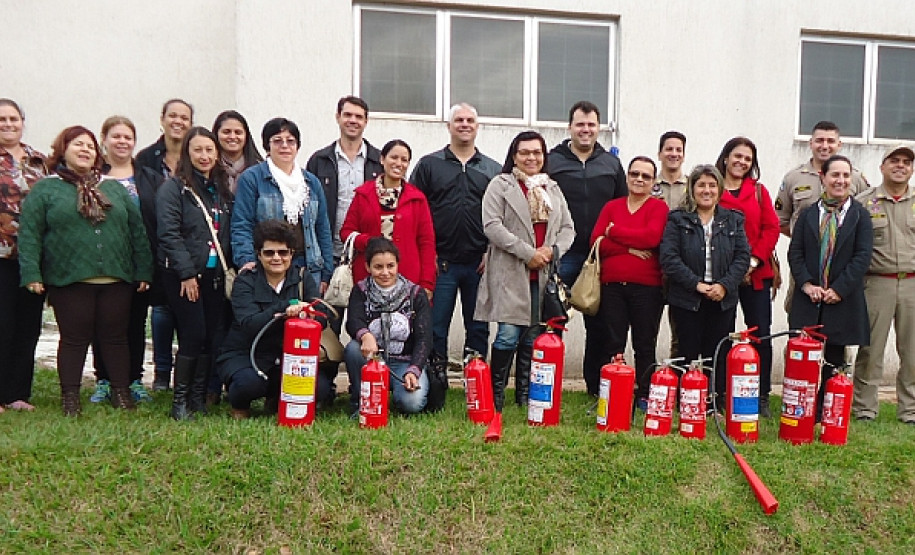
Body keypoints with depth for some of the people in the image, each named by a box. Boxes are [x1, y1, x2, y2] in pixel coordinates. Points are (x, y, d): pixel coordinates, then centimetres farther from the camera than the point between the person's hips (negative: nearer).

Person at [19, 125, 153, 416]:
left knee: (115, 337, 8)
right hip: (68, 281, -2)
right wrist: (31, 273, -11)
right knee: (74, 338, 5)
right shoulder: (45, 189, 5)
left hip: (117, 280, 3)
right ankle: (70, 396, 15)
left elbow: (137, 230, 12)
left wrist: (144, 271, 5)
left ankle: (121, 391, 17)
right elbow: (29, 234, -1)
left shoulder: (115, 188, 15)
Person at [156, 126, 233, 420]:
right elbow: (169, 233, -11)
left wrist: (229, 267, 7)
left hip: (214, 273, 6)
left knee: (215, 337, 2)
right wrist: (187, 273, -16)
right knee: (194, 335, -9)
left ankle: (199, 398, 13)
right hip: (183, 275, -5)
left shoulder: (221, 190, 16)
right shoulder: (173, 187, -3)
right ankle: (180, 400, 4)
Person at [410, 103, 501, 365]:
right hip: (440, 263, -1)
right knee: (435, 328, 2)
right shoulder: (429, 164, 7)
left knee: (478, 329, 8)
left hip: (480, 264, 2)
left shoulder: (493, 170, 11)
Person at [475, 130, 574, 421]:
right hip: (510, 273, -5)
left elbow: (567, 228, 17)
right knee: (508, 336, -10)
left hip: (544, 275, 5)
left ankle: (525, 397, 17)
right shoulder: (501, 185, 2)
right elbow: (492, 225, -10)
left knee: (533, 338, 8)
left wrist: (553, 250, -5)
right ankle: (495, 397, 1)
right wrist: (527, 253, -14)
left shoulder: (553, 189, 20)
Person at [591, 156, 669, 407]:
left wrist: (614, 231, -7)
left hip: (647, 287, -2)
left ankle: (645, 394, 14)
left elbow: (651, 237, -15)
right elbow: (597, 241, 0)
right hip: (612, 285, 2)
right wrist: (630, 248, -12)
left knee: (645, 345, 5)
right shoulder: (612, 206, 13)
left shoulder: (658, 207, 4)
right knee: (612, 344, 5)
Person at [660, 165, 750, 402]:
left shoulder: (733, 220, 10)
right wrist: (696, 284, -15)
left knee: (718, 356, 6)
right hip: (687, 299, -2)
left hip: (723, 300, 2)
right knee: (688, 354, 3)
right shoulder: (678, 219, 2)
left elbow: (743, 256, 3)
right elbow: (668, 257, -8)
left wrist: (724, 285, -11)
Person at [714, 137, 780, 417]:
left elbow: (771, 228, 5)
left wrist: (755, 260, -9)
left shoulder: (759, 191, 11)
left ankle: (762, 396, 10)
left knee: (761, 333, 1)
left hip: (756, 274, 2)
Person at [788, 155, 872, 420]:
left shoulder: (860, 215, 3)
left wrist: (839, 289, -12)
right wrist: (807, 284, -10)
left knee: (834, 361, 5)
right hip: (808, 300, 1)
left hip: (842, 301, -1)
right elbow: (795, 253, 3)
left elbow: (863, 256, -5)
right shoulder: (808, 214, 9)